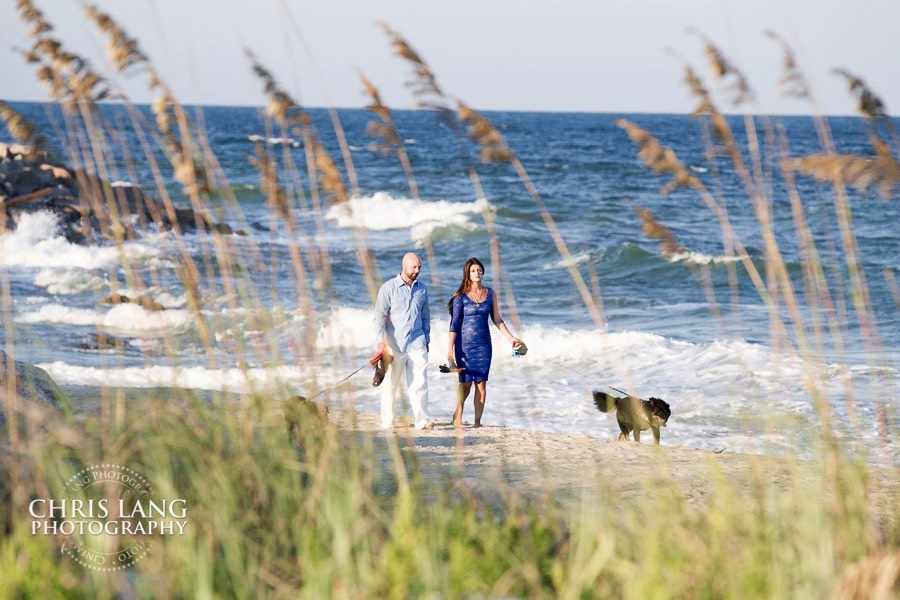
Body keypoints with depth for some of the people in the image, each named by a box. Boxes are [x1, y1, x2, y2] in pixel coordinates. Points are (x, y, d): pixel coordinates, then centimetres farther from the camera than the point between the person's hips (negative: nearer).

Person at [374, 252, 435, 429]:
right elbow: (380, 315, -7)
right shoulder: (388, 288, -3)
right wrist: (381, 341, -16)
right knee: (390, 384, 3)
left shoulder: (421, 288, 11)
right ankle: (387, 421, 11)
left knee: (419, 381, -7)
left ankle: (422, 420, -10)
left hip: (417, 343, 3)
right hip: (395, 343, -3)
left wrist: (427, 339, 20)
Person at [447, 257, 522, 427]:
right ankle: (458, 416, 21)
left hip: (484, 344, 3)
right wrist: (450, 349, -9)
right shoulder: (461, 296, -4)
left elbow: (497, 320, 13)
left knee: (481, 383, -1)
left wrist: (511, 337, 7)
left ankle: (477, 421, 5)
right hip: (465, 343, -3)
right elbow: (454, 324, -4)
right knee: (466, 383, -2)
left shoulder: (490, 293, 6)